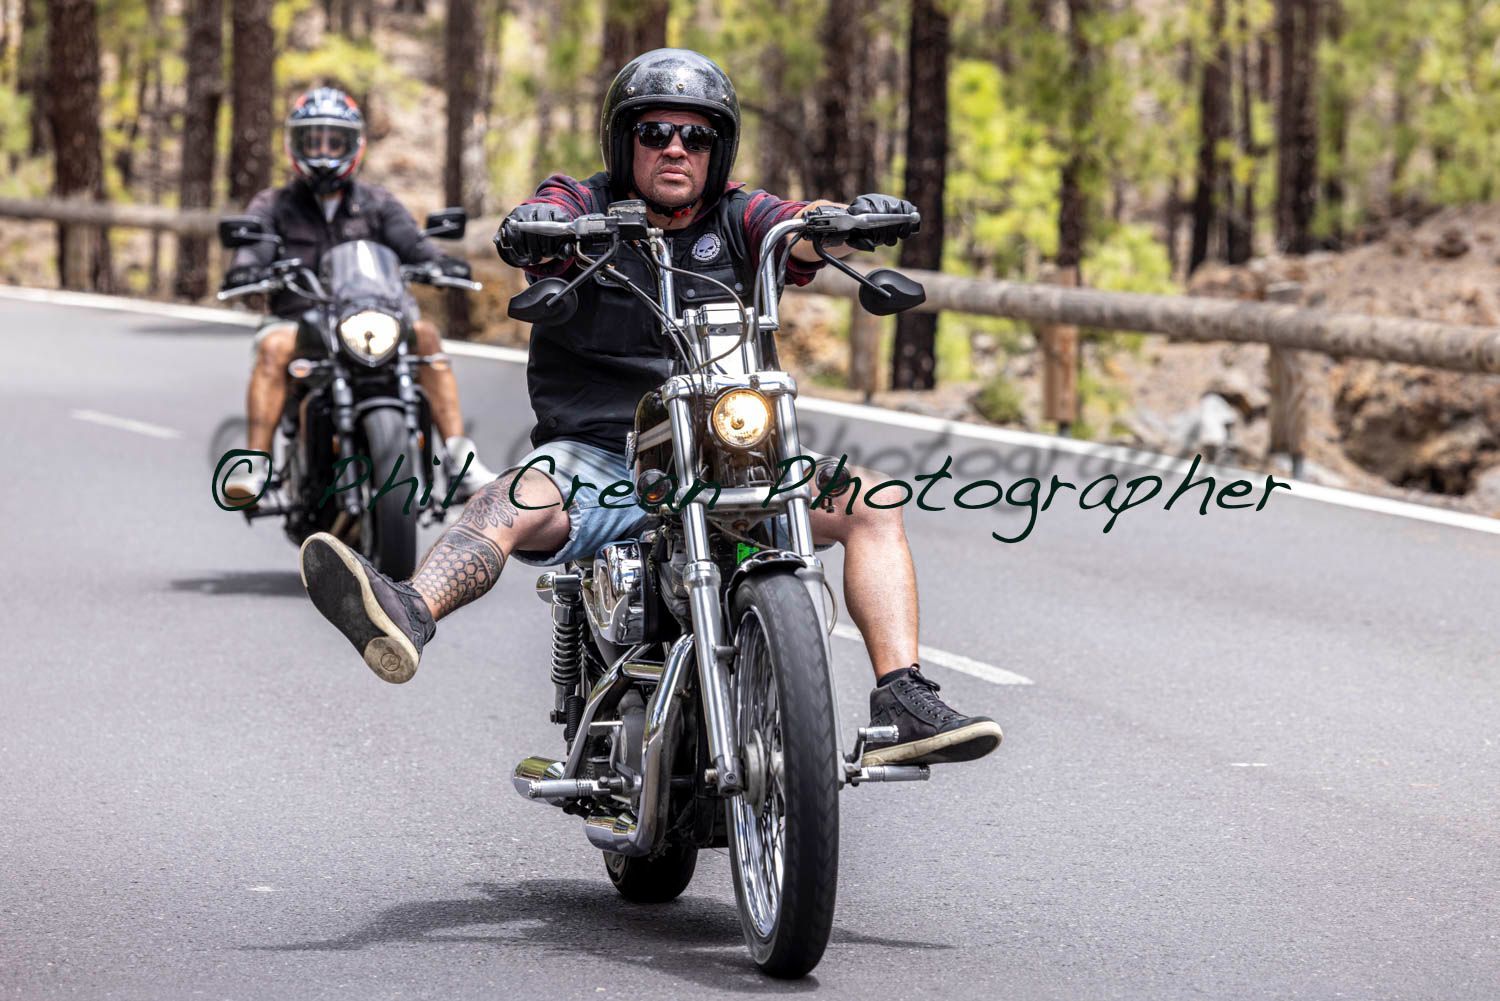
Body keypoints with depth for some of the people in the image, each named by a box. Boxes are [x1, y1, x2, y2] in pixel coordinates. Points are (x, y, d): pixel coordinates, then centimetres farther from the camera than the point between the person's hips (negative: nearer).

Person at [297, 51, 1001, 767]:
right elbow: (549, 219, -17)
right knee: (515, 500, -33)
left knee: (871, 505, -15)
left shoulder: (739, 220, 13)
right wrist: (532, 228, -43)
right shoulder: (587, 206, 7)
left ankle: (901, 701, -23)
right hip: (594, 458, -3)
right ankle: (407, 616, -61)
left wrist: (858, 219, -32)